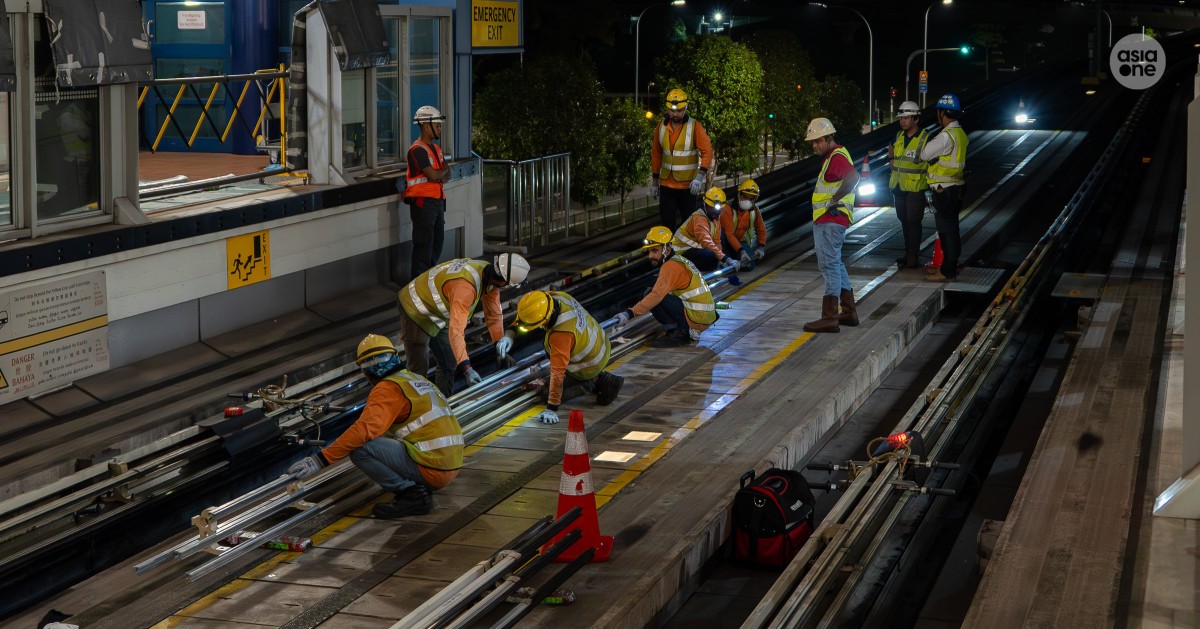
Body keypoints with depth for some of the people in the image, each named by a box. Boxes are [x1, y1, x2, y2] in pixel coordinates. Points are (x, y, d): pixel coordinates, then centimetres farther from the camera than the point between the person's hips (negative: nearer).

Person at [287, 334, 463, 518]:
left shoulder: (389, 388, -7)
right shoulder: (416, 379, 21)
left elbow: (365, 429, -22)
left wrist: (320, 460, -22)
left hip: (430, 469, -9)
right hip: (450, 468, 9)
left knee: (359, 448, -14)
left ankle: (410, 494, -13)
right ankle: (416, 486, 8)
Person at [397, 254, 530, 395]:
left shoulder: (490, 276, -14)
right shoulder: (465, 287, -42)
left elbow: (494, 314, -2)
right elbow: (456, 330, -46)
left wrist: (500, 340, -18)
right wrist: (466, 368, -51)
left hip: (440, 317, 9)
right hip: (416, 312, -9)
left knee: (449, 366, 14)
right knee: (419, 369, -6)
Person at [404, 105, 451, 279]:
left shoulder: (436, 149, 17)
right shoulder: (418, 150, -14)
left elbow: (446, 175, 13)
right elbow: (434, 176, -21)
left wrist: (438, 176, -9)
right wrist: (444, 170, 0)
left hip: (437, 200, 9)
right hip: (423, 201, -9)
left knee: (438, 241, 14)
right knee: (424, 244, -6)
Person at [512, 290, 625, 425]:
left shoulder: (560, 335, -40)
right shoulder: (554, 296, -18)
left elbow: (558, 372, -39)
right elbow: (525, 311, 1)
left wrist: (551, 408, -37)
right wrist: (509, 333, -6)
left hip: (588, 367, -7)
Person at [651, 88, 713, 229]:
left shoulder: (695, 126, -9)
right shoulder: (661, 126, 3)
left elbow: (707, 151, -14)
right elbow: (656, 154, 11)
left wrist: (700, 176, -26)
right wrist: (655, 179, 13)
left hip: (688, 185, -3)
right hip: (666, 184, 3)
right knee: (667, 223, 3)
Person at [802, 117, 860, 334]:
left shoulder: (837, 157, -15)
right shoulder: (834, 155, 19)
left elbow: (853, 176, -35)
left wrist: (835, 199, -26)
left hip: (830, 221, -11)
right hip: (826, 220, 11)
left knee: (829, 265, -11)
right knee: (835, 264, 18)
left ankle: (829, 318, -12)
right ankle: (849, 312, 25)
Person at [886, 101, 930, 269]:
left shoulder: (925, 138, -12)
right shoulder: (899, 136, 7)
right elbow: (891, 148, 29)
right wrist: (891, 159, 14)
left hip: (915, 188, -6)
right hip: (899, 186, 6)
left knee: (913, 221, -3)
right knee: (904, 220, 13)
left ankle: (914, 256, 3)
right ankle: (907, 253, 22)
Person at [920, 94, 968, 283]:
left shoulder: (946, 136, -21)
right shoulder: (960, 133, 11)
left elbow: (924, 155, -14)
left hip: (944, 190, -10)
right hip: (955, 187, 10)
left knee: (947, 230, -5)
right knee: (951, 229, 17)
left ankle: (947, 272, -2)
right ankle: (950, 267, 26)